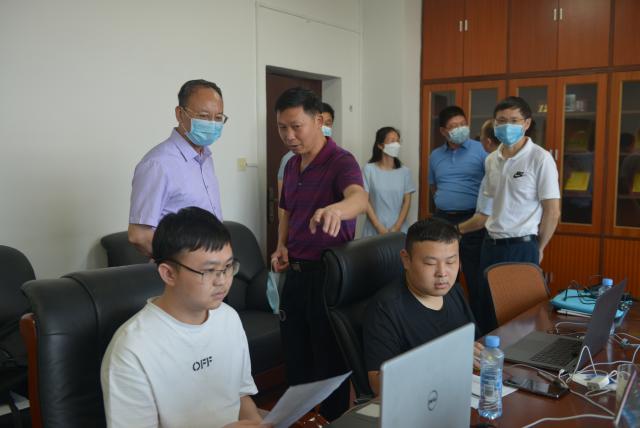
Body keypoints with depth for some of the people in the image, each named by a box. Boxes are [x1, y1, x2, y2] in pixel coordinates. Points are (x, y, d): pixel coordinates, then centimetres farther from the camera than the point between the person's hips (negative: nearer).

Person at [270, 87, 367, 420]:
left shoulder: (341, 161, -16)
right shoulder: (292, 165, 8)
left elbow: (359, 198, -38)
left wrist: (336, 209, -60)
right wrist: (282, 246, 6)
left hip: (328, 274, -7)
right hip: (295, 273, 8)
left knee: (329, 361, 5)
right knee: (295, 358, 18)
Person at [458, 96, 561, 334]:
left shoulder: (540, 158, -11)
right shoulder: (491, 160, 8)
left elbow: (552, 211, -8)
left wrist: (538, 249, -1)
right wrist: (461, 228, 17)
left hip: (521, 247, -6)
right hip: (491, 244, 6)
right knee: (487, 308, 13)